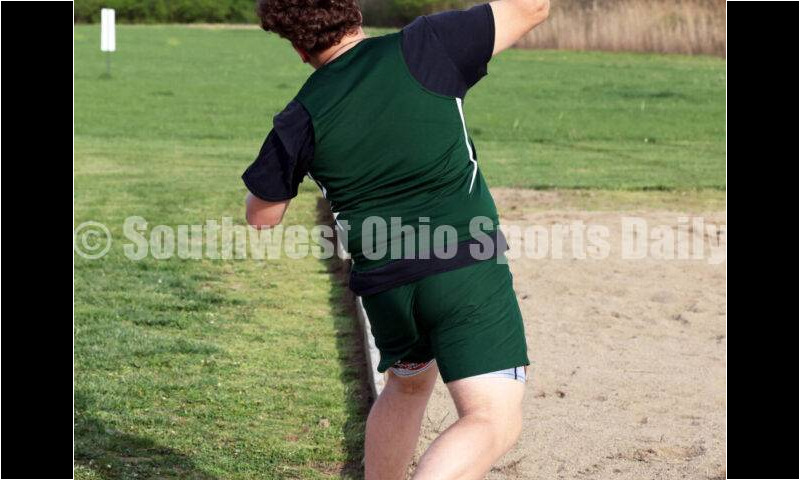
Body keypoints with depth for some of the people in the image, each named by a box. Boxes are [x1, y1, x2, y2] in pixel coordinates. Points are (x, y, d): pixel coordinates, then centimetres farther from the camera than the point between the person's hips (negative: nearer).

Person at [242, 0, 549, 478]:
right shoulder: (425, 48, -7)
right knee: (495, 421, -6)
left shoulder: (300, 121, -1)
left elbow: (261, 216, 12)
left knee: (407, 386, 31)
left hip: (382, 286, 4)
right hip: (465, 268, -4)